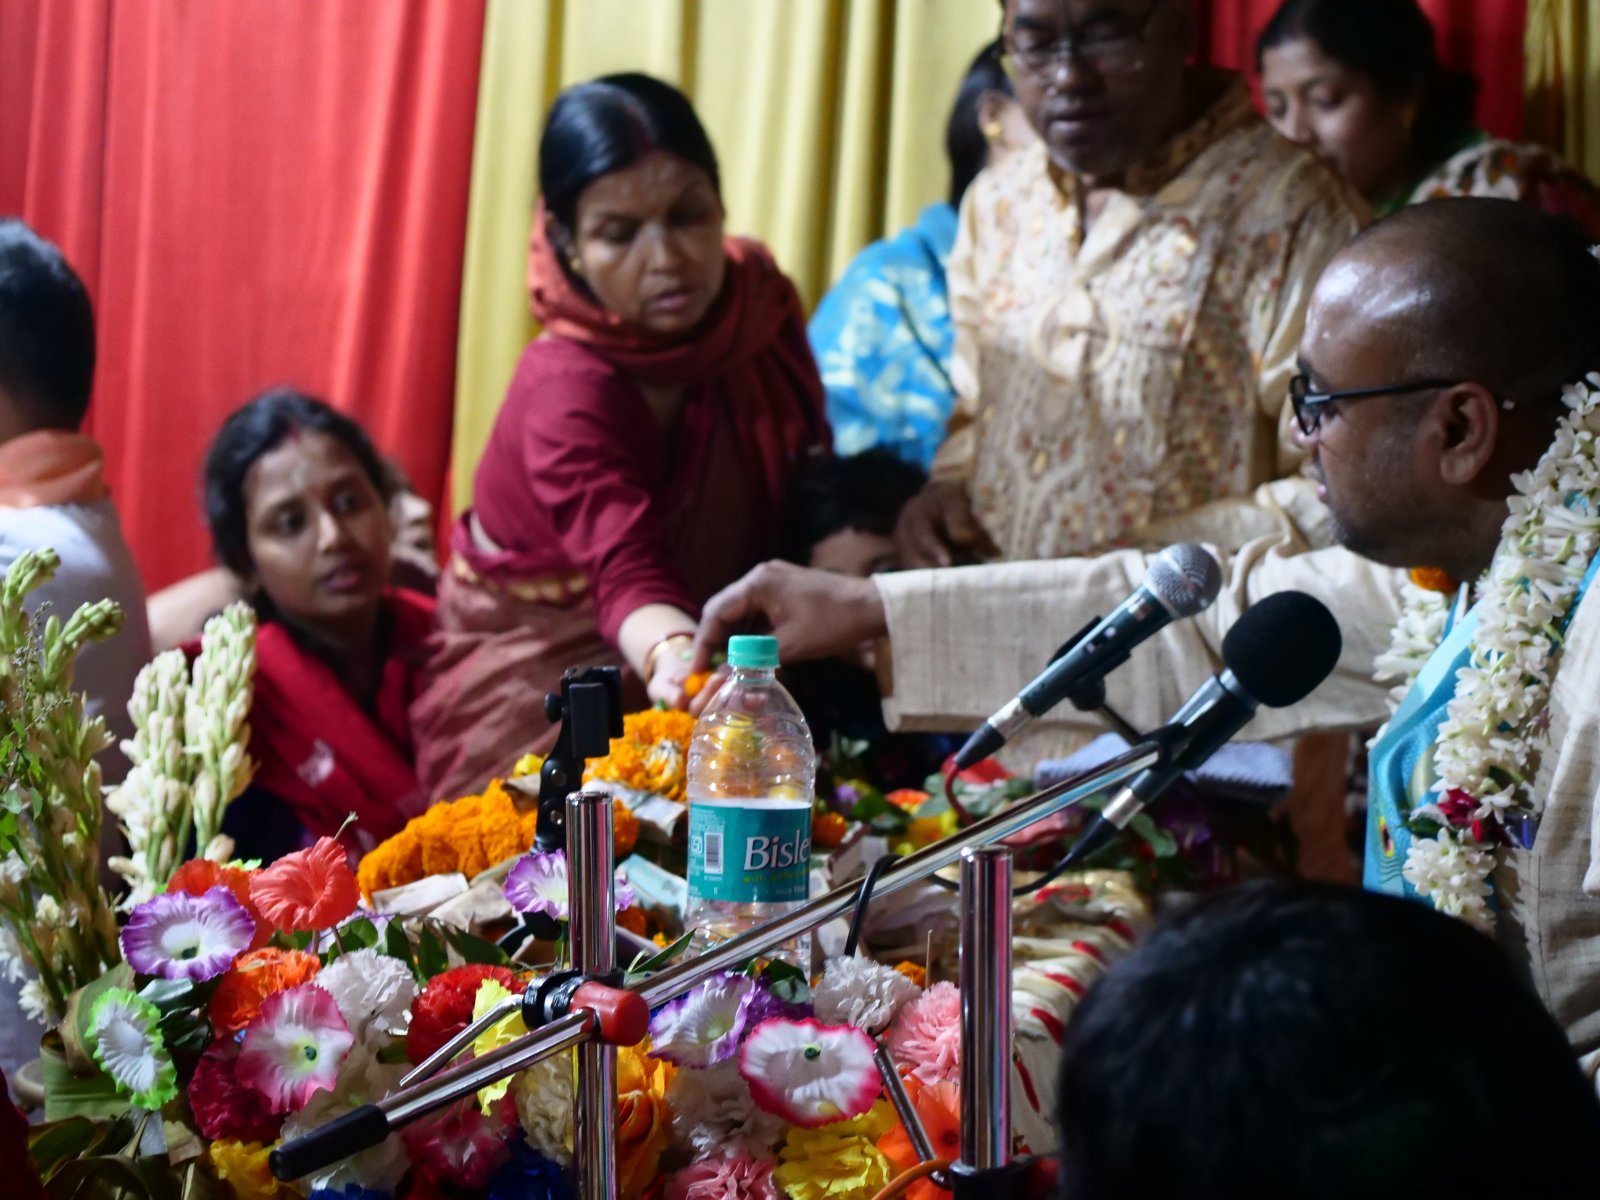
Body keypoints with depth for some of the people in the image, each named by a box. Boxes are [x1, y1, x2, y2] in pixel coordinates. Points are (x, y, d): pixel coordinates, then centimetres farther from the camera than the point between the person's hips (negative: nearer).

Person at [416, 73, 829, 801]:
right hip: (539, 677, -5)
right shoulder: (568, 390, -24)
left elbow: (808, 474, 8)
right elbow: (627, 571, -39)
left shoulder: (758, 296, -5)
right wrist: (672, 656, -60)